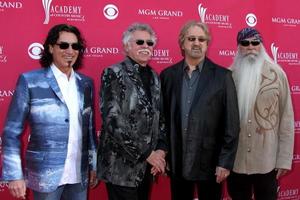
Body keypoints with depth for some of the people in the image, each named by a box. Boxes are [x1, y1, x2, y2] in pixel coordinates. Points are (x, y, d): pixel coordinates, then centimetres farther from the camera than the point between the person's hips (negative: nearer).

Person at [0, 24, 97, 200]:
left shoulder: (86, 83, 6)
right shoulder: (30, 81, -6)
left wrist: (94, 165, 11)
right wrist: (14, 175, -8)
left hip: (80, 175, 4)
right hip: (45, 175, -3)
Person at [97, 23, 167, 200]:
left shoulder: (154, 77, 11)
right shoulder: (114, 73, -9)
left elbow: (160, 117, 12)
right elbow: (113, 121, -17)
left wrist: (161, 149, -3)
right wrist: (146, 153, -15)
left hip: (147, 166, 6)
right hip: (122, 166, -6)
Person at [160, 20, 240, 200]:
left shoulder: (223, 76, -3)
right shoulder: (168, 75, 4)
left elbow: (231, 124, -5)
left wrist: (225, 162, -8)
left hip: (209, 161, -2)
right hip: (177, 161, 2)